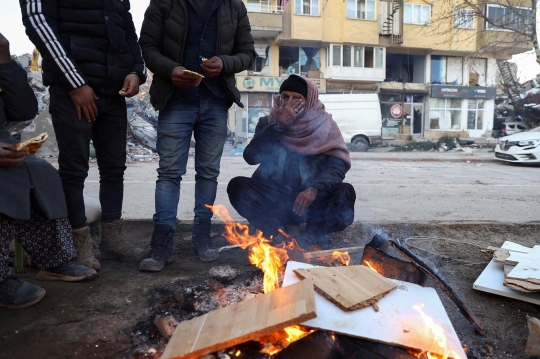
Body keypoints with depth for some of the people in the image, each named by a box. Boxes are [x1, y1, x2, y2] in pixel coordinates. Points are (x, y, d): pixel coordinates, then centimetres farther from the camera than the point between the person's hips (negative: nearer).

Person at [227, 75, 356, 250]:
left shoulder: (324, 125, 0)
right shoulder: (268, 123, 5)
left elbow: (338, 165, -11)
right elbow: (251, 157, -10)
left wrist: (315, 189, -30)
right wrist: (279, 125, -17)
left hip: (310, 200, -1)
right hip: (274, 199, 1)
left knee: (345, 193, -27)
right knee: (237, 186, -24)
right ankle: (279, 235, -25)